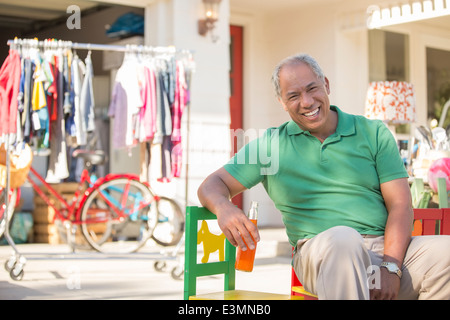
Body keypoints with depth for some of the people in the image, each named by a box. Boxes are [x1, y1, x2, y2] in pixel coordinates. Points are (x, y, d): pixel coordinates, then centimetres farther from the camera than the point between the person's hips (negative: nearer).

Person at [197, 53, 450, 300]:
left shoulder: (374, 133, 14)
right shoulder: (270, 145, 14)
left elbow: (400, 204, 6)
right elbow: (213, 185, 14)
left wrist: (390, 266, -12)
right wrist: (223, 208, -13)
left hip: (390, 247, 2)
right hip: (320, 252, -2)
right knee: (342, 237, -39)